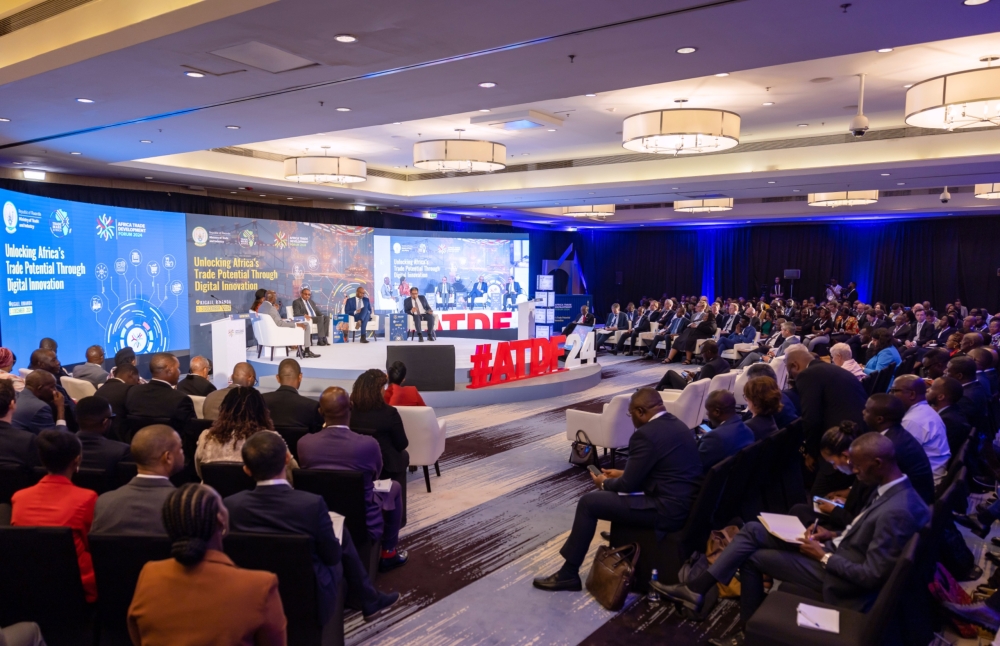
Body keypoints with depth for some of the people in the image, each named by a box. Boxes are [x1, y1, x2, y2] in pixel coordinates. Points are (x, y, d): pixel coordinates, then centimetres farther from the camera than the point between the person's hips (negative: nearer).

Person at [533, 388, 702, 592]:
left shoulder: (646, 434, -18)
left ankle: (568, 573, 9)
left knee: (588, 502, -2)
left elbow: (628, 484, -12)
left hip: (668, 509, -10)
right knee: (618, 492, 30)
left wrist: (605, 483, 8)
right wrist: (623, 473, 24)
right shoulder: (677, 425, 11)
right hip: (686, 502, 10)